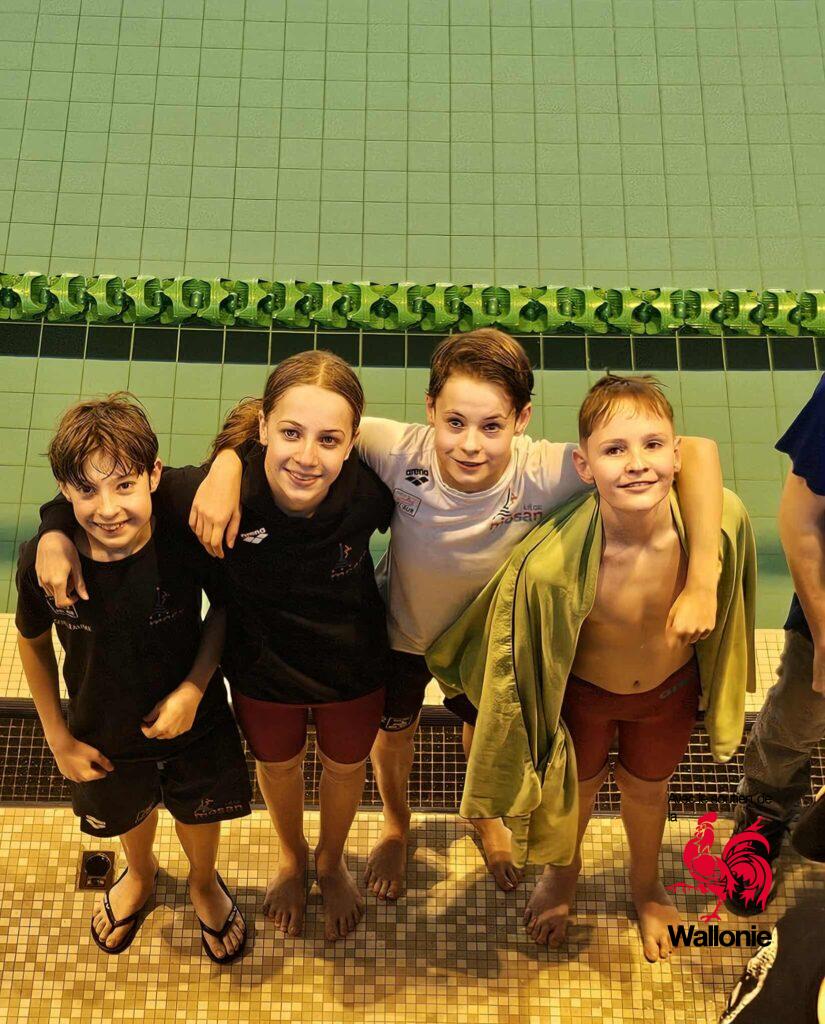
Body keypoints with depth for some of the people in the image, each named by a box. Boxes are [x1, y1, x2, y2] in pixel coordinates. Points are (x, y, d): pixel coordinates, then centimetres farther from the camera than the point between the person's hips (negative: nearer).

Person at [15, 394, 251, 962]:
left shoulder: (186, 539, -31)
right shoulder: (42, 561, -28)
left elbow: (225, 604, -11)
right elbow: (33, 642, -8)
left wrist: (194, 687, -20)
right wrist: (58, 736, -3)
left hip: (194, 723, -1)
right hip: (105, 736, 1)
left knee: (199, 815, 27)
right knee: (128, 815, 31)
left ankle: (204, 883, 62)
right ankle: (141, 874, 67)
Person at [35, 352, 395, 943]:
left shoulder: (369, 488, -35)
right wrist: (56, 533, -34)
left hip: (353, 668, 0)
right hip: (261, 672, 0)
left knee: (346, 765, 28)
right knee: (277, 763, 30)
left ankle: (332, 860, 64)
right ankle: (292, 857, 66)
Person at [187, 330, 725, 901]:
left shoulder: (545, 473, -41)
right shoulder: (400, 452, -40)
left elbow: (696, 452, -42)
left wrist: (701, 584, -48)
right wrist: (226, 466, -48)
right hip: (399, 628, 0)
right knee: (394, 731, 28)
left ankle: (485, 817, 69)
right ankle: (396, 825, 66)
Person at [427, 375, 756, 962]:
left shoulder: (723, 519, -33)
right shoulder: (551, 564, -42)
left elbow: (724, 609, -9)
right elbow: (517, 659, -22)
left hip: (672, 689, 2)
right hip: (583, 693, -2)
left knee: (647, 787, 30)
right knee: (577, 787, 28)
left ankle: (647, 886, 64)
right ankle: (563, 873, 64)